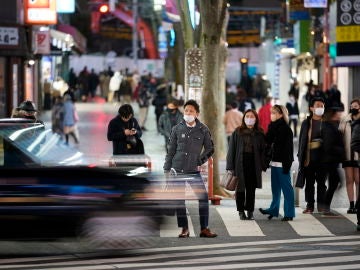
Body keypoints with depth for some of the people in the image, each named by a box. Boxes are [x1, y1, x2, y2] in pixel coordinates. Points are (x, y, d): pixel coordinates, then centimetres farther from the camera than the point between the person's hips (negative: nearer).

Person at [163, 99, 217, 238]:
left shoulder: (203, 129, 2)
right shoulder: (177, 129, 3)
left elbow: (210, 148, 11)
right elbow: (171, 150, 7)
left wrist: (201, 160, -4)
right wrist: (167, 169, 4)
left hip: (194, 171, 0)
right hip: (178, 169, 0)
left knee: (203, 198, -7)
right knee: (179, 200, 3)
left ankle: (204, 229, 1)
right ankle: (184, 229, 12)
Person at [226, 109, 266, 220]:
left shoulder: (259, 134, 5)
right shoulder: (237, 132, 2)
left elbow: (263, 150, 6)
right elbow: (232, 149, 1)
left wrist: (263, 165, -2)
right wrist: (230, 166, -5)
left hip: (254, 164, 1)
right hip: (240, 164, -1)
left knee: (251, 189, 5)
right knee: (240, 188, 3)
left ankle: (250, 211, 13)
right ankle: (241, 211, 12)